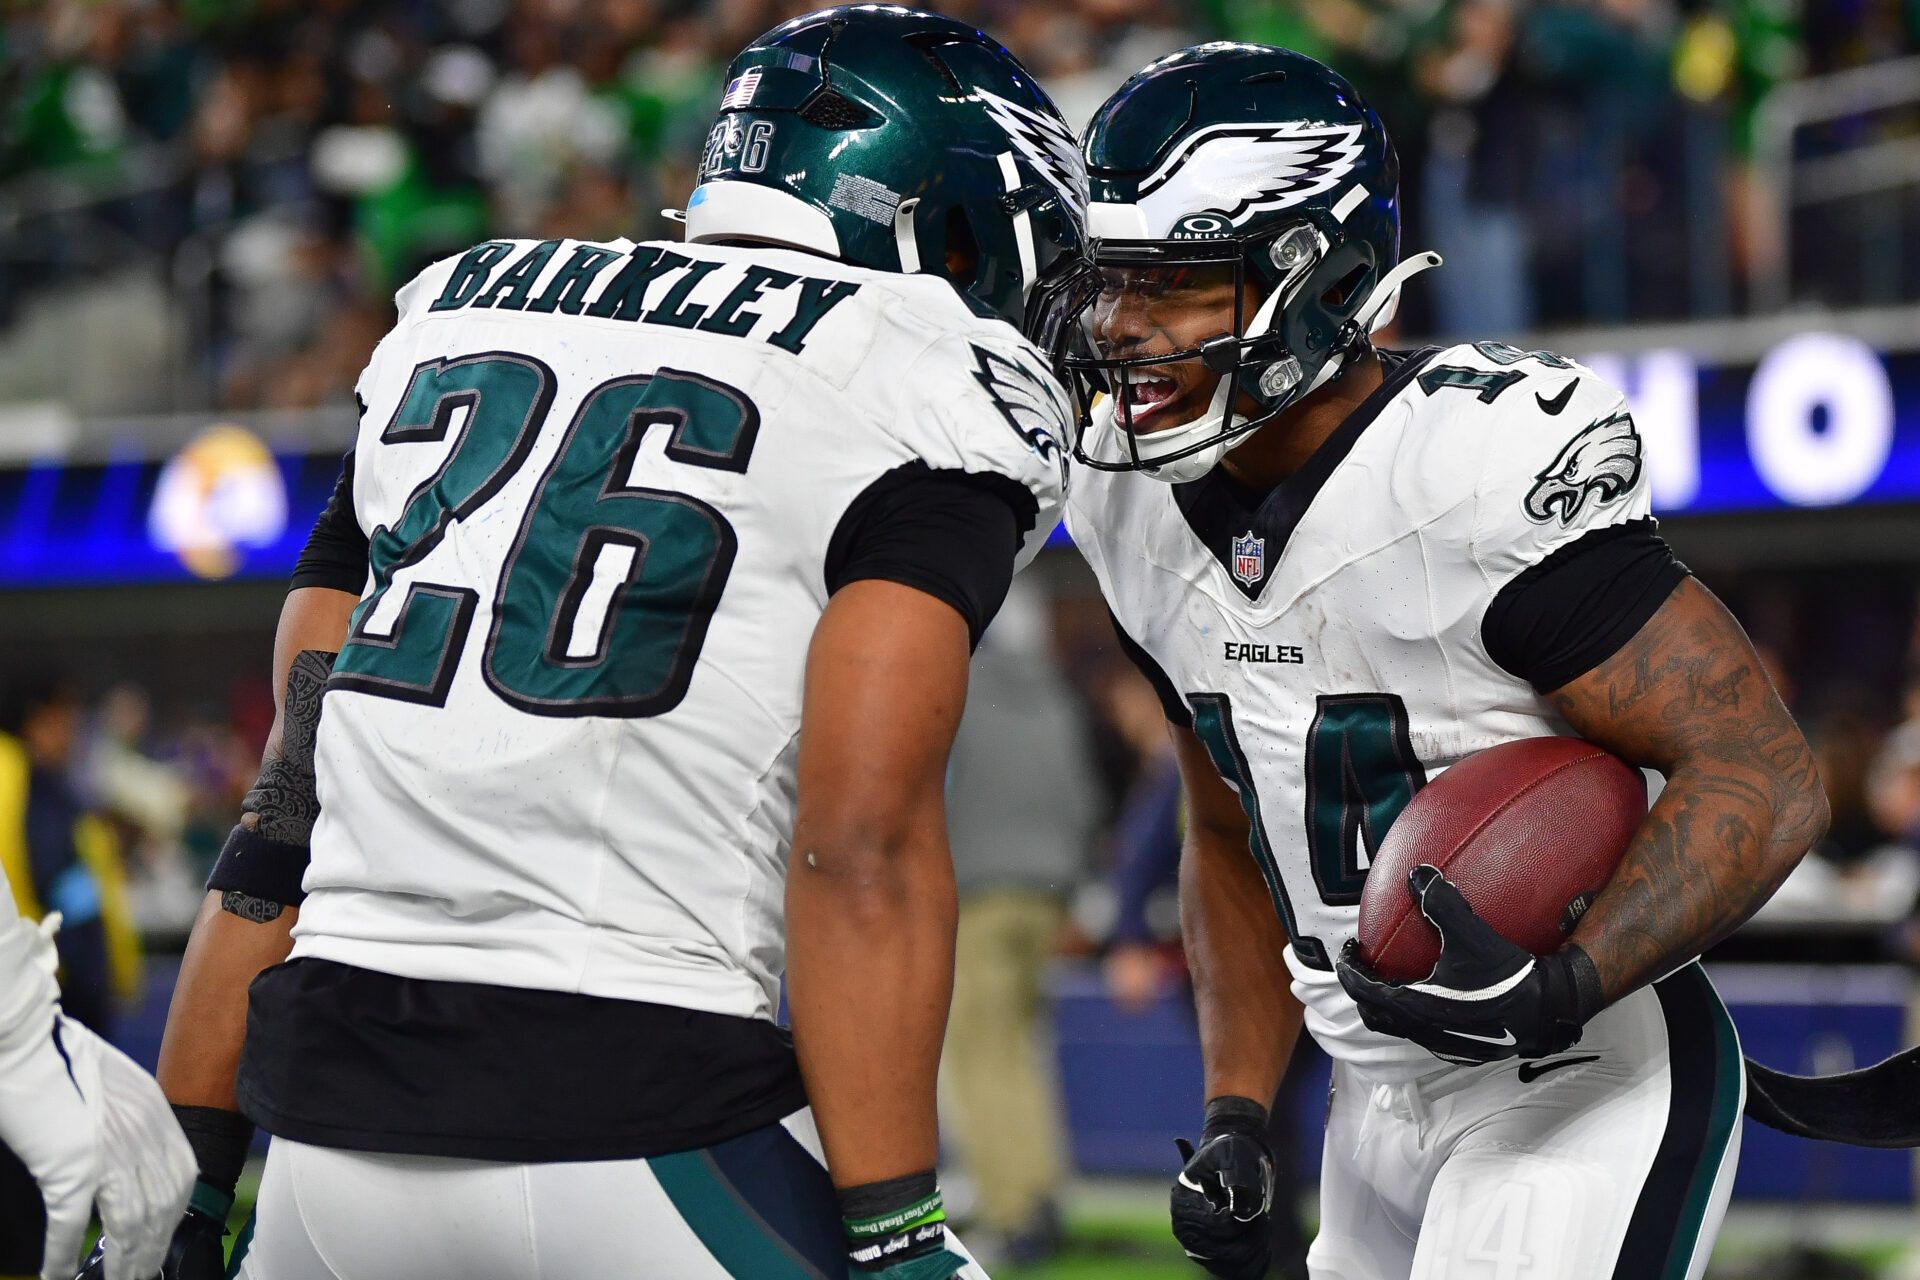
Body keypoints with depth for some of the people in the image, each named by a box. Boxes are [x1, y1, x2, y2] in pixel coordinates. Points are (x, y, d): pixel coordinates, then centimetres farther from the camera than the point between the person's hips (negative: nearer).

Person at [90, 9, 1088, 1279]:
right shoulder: (930, 391, 0)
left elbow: (289, 803, 16)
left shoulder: (456, 320, 18)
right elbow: (860, 847, -13)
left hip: (335, 1127, 6)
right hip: (639, 1123, -6)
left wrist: (185, 1176, 18)